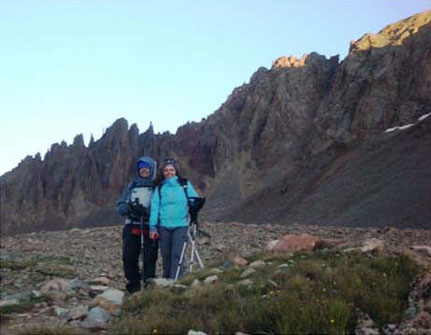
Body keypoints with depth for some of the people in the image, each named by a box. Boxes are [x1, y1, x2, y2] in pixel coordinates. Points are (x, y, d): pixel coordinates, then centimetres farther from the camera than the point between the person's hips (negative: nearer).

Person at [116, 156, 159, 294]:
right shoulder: (130, 186, 18)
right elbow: (120, 207, 12)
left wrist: (146, 211, -20)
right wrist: (129, 208, -9)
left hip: (149, 228, -3)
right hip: (131, 227, 3)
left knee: (149, 258, -7)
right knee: (129, 257, 1)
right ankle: (133, 286, 13)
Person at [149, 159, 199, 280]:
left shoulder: (185, 184, 8)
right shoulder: (159, 188, 11)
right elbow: (154, 207, 6)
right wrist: (153, 227, -2)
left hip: (181, 225, -2)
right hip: (164, 226, 2)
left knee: (177, 254, -12)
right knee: (166, 256, 7)